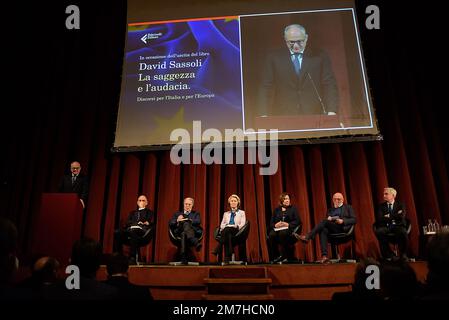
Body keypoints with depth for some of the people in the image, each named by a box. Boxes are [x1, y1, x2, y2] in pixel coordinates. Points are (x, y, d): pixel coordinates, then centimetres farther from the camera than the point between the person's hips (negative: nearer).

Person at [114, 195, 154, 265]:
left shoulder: (149, 212, 23)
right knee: (117, 233, -29)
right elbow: (127, 223, 18)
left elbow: (151, 223, 6)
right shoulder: (132, 213, 33)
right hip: (130, 229, 4)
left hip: (142, 231, -4)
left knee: (133, 232, -41)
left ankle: (132, 258, -43)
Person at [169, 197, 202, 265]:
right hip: (179, 232, 1)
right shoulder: (177, 214, 31)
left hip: (194, 232, -1)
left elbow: (198, 222, 5)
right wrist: (177, 220, -5)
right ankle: (196, 243, -61)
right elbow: (170, 224, 15)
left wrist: (187, 220, -8)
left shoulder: (196, 214, 28)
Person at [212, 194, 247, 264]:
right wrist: (224, 227, -6)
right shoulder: (226, 214, 31)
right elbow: (222, 224, 18)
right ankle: (227, 258, -49)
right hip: (226, 231, 2)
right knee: (228, 236, -40)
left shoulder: (241, 213, 22)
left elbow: (242, 224, 7)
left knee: (227, 229, -40)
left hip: (236, 231, -2)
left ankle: (218, 250, -44)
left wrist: (236, 227, -13)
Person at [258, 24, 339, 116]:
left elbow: (330, 85, 3)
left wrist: (331, 112, -10)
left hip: (314, 115, 1)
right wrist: (264, 115, -7)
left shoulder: (320, 56, 6)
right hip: (283, 117, 0)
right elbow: (266, 88, 3)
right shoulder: (273, 57, 5)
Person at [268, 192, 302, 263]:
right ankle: (275, 256, -22)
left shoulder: (293, 208, 14)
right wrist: (275, 225, -12)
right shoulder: (276, 210, 19)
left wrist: (288, 224, -14)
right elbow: (271, 223, 12)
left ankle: (284, 256, -27)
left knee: (282, 233, -38)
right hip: (277, 229, 2)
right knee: (271, 235, -33)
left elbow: (298, 221, 1)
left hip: (289, 229, -2)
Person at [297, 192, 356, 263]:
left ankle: (307, 237, -35)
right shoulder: (330, 210, 30)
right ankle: (324, 256, -41)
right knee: (323, 231, -33)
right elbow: (327, 220, 20)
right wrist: (328, 219, -5)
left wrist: (343, 221, -11)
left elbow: (354, 220, 7)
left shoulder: (348, 208, 20)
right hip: (331, 229, 4)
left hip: (342, 228, -4)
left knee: (325, 221, -29)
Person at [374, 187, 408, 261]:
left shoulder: (400, 205, 11)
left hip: (398, 226, -1)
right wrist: (395, 216, -5)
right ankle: (388, 254, -15)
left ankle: (403, 254, -13)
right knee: (379, 232, -33)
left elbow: (401, 216, -8)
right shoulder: (381, 206, 13)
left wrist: (389, 216, -4)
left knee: (403, 232, -37)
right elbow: (379, 219, -3)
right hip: (386, 227, 1)